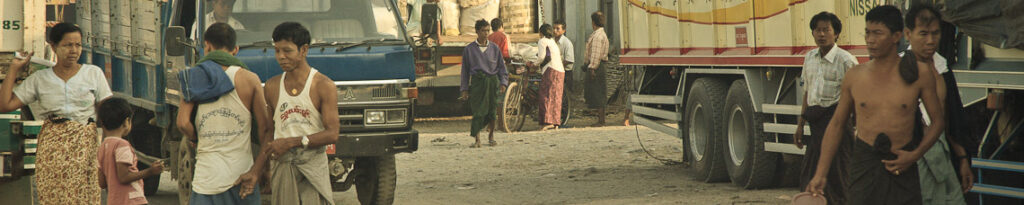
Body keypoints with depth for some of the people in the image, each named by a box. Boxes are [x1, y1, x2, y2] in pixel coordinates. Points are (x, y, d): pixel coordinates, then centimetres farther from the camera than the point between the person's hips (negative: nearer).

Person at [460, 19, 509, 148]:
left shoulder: (494, 48, 9)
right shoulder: (469, 49, 5)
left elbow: (501, 66, 11)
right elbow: (465, 70, 7)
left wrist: (503, 82, -2)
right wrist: (464, 89, 4)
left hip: (492, 81, 2)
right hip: (477, 81, -2)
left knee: (492, 110, 6)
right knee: (478, 111, -10)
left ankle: (491, 136, 24)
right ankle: (477, 140, -9)